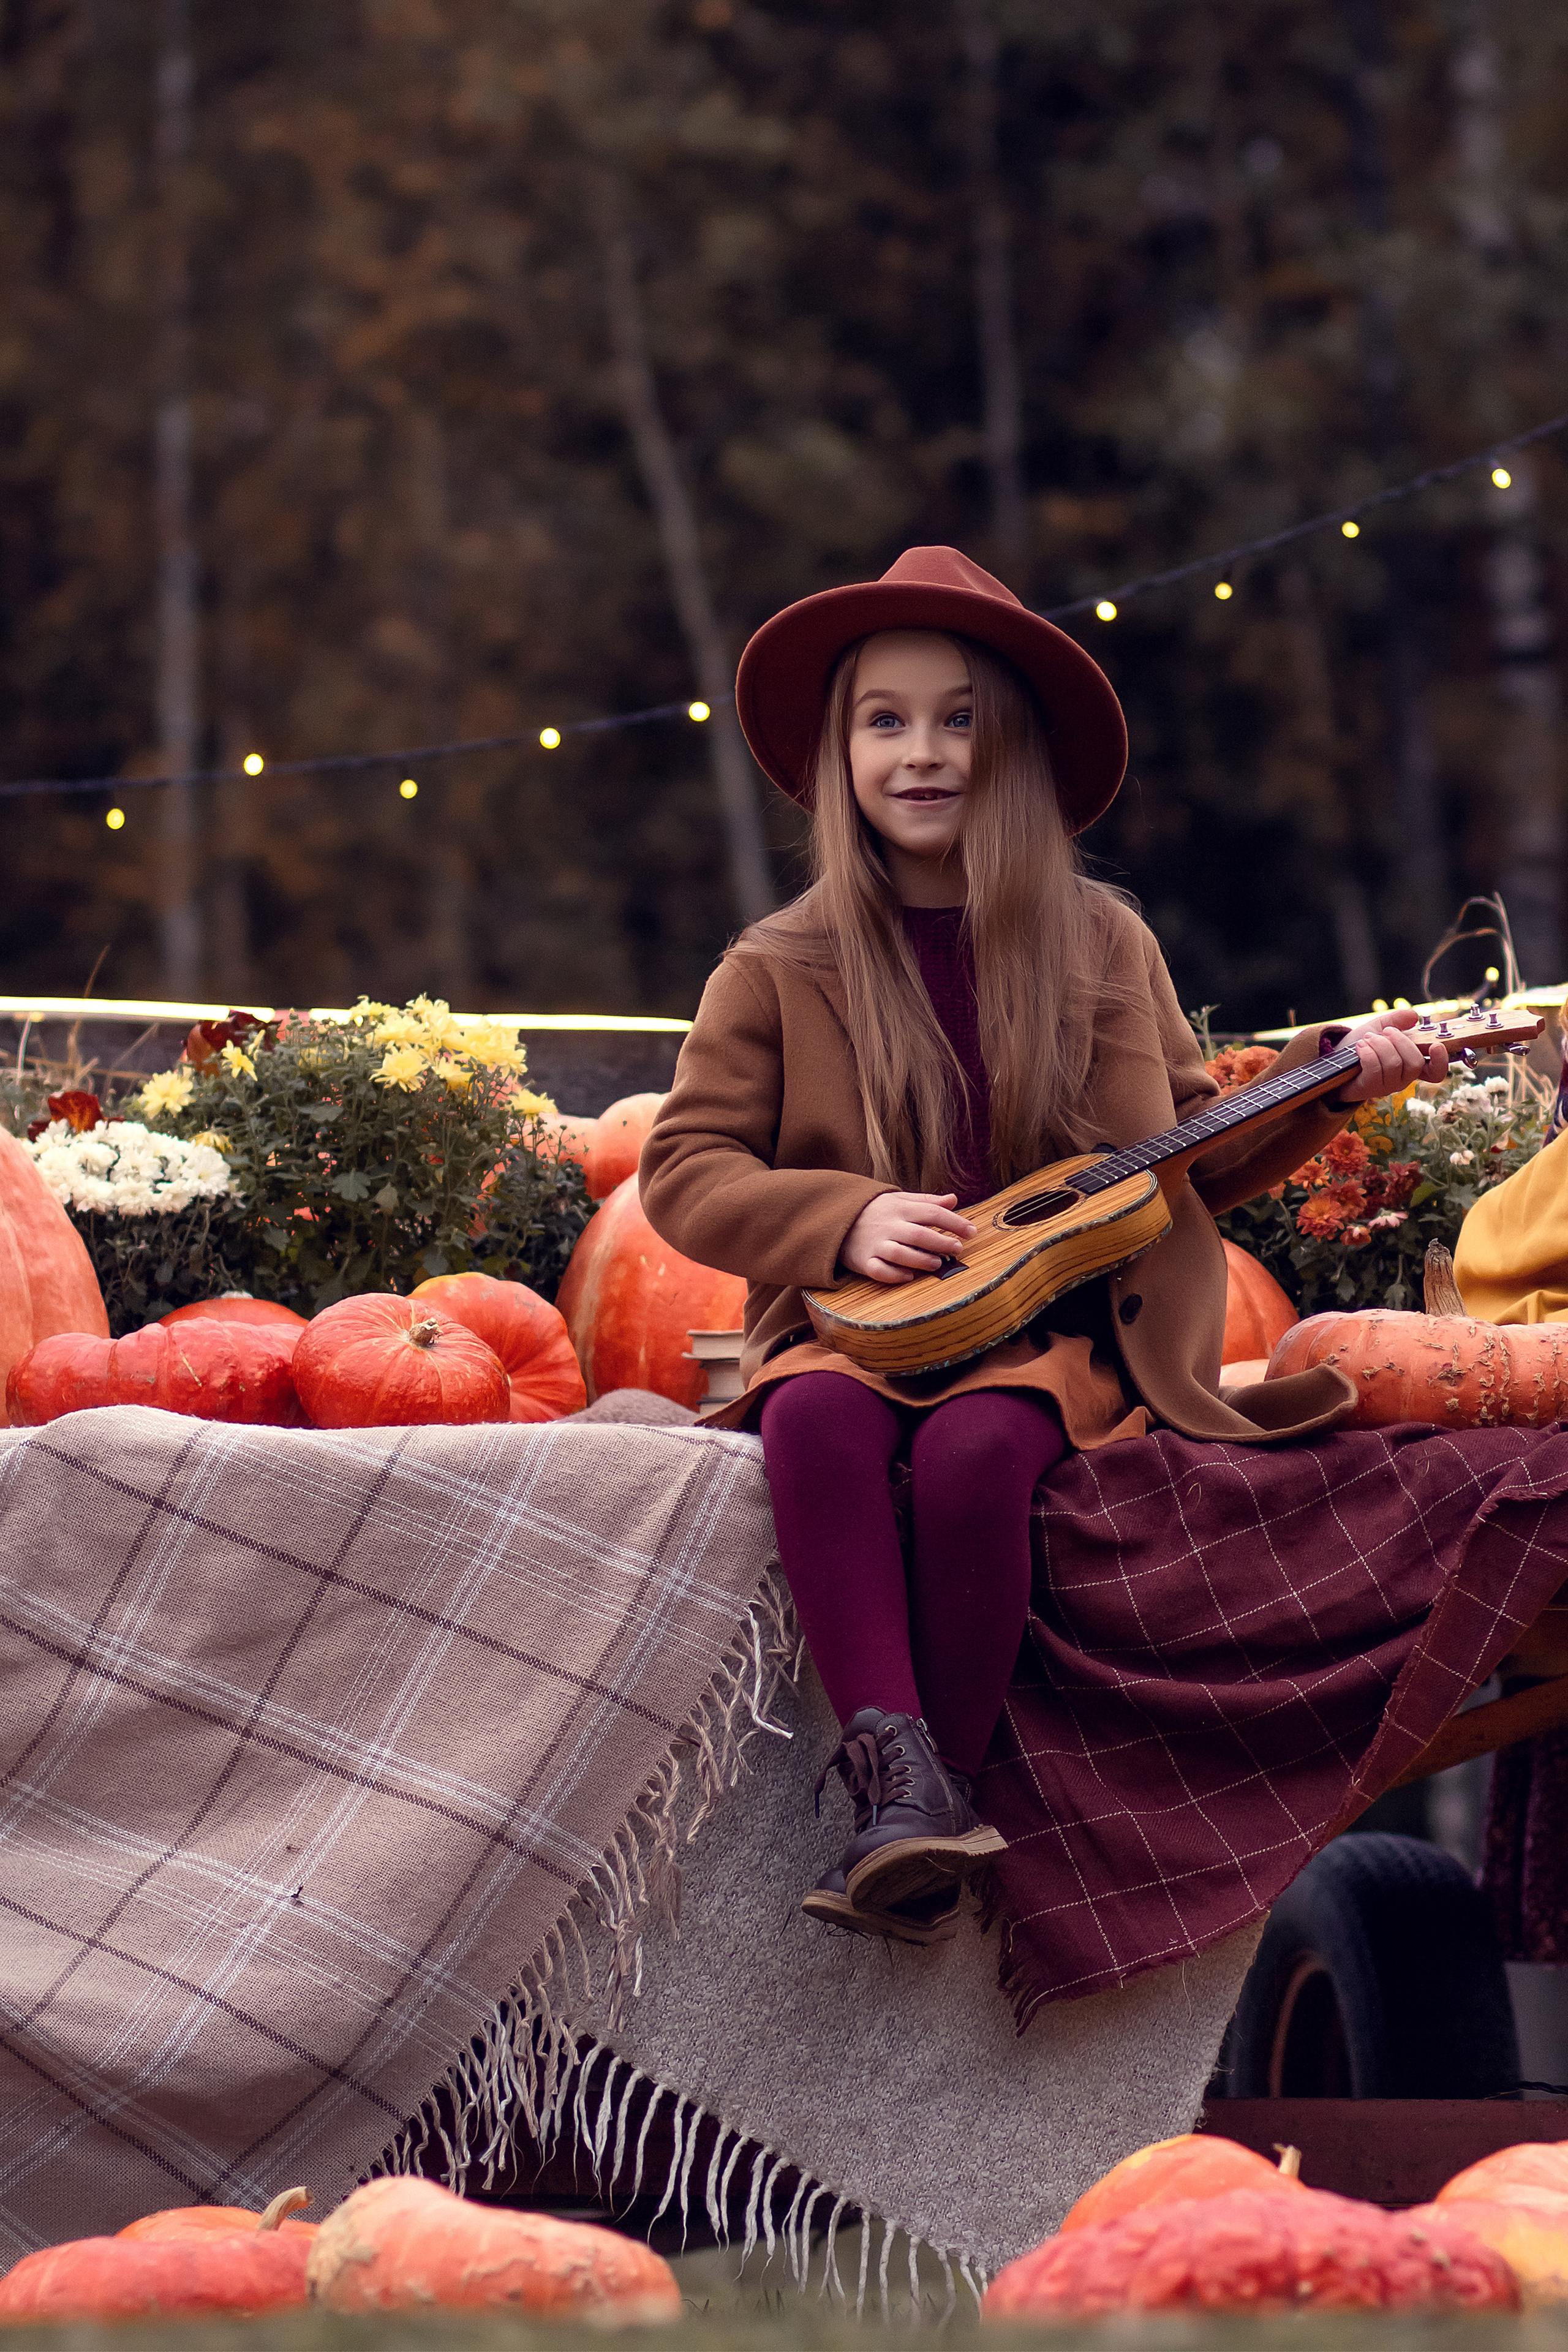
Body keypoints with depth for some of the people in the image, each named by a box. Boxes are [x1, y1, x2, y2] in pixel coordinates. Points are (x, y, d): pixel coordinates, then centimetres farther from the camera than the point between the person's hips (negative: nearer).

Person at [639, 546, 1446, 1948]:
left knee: (975, 1451, -35)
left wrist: (1326, 1091, 1)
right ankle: (900, 1785, -43)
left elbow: (1195, 1160, 17)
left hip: (1055, 1322, 0)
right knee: (816, 1421, -35)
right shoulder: (782, 971, 6)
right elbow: (685, 1173, 5)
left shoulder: (1100, 944, 10)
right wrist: (846, 1221, -10)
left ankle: (941, 1802, -27)